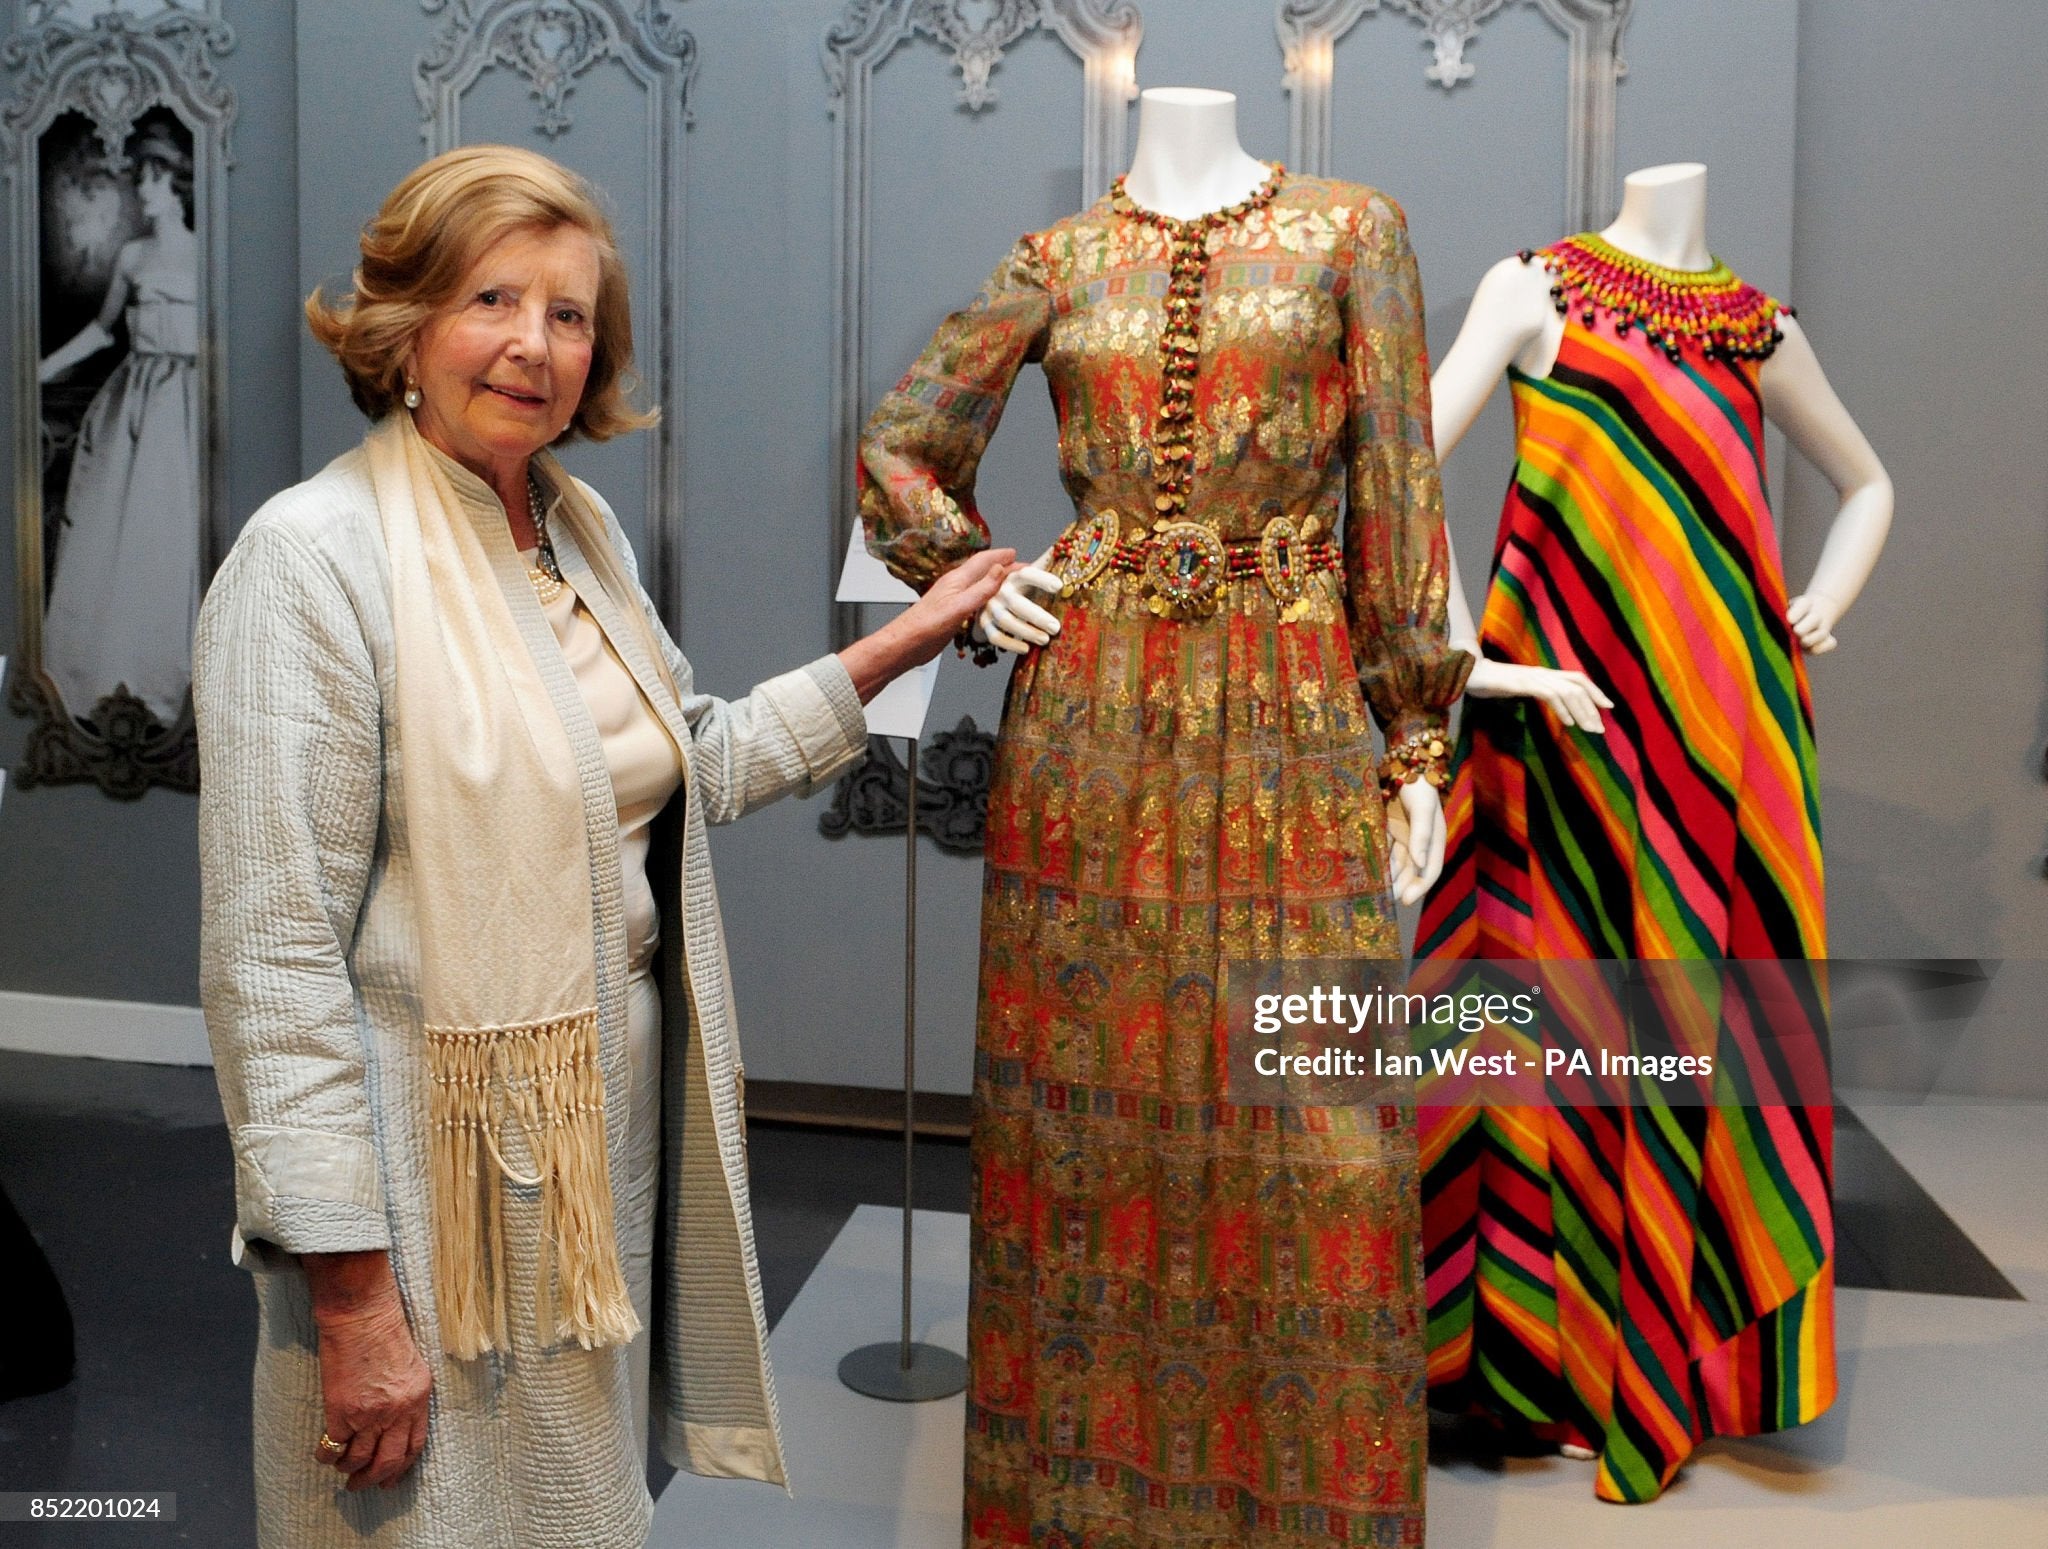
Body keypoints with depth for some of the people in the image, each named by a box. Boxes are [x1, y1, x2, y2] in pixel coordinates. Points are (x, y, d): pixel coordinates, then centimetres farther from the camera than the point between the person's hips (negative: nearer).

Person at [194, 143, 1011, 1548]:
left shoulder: (579, 524, 5)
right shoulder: (316, 554, -18)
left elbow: (697, 766, 16)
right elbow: (273, 955, -21)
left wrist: (899, 646, 13)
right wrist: (350, 1296, -20)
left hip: (610, 1114, 7)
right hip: (439, 1156, -7)